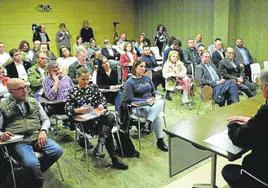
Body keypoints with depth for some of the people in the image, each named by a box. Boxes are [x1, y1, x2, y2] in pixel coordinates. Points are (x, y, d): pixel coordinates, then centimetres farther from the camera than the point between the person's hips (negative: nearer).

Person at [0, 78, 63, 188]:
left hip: (37, 137, 4)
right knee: (32, 164, -32)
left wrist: (43, 131, -3)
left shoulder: (34, 102, 14)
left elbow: (45, 119, 17)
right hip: (18, 142, -4)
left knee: (57, 151, -21)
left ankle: (29, 176, -4)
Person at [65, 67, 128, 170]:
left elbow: (103, 99, 12)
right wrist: (78, 110, -27)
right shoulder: (73, 92, 4)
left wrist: (102, 105, -12)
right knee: (107, 131, -27)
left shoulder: (94, 87, 15)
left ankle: (100, 144, -30)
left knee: (111, 117, -32)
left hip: (99, 115, 4)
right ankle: (114, 160, -23)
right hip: (86, 121, -4)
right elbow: (67, 109, -5)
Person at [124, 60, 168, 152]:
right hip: (139, 107, -5)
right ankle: (160, 141, -27)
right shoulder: (130, 82, -3)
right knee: (157, 115, -33)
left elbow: (153, 90, 22)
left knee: (161, 101, -32)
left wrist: (156, 96, -3)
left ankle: (148, 122, -37)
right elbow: (130, 99, -10)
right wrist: (146, 101, -16)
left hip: (152, 103, 6)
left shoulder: (147, 78, 14)